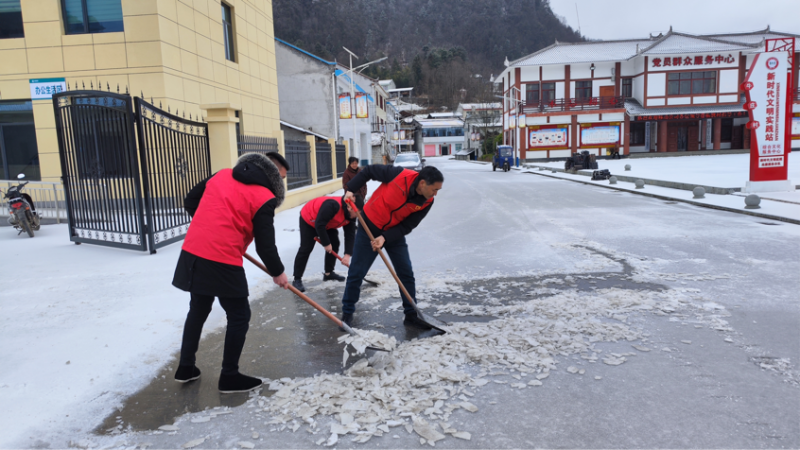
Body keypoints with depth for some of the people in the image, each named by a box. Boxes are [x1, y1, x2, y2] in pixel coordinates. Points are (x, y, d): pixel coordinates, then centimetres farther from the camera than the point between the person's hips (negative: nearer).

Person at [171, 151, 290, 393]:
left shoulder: (221, 175, 11)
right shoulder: (264, 197, -8)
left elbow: (190, 202, 17)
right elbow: (265, 245, -8)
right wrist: (278, 272, 8)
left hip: (192, 253, 7)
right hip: (222, 262, -7)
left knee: (198, 310, 24)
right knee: (239, 316, 9)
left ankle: (186, 367, 36)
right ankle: (229, 377, 18)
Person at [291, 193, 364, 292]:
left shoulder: (351, 214, -14)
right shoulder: (332, 205, -41)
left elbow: (350, 234, -12)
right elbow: (319, 225, -37)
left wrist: (347, 254, -19)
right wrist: (326, 244, -27)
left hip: (327, 224, 8)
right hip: (308, 220, -8)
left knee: (334, 244, 3)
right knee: (306, 249, -12)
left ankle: (328, 273, 18)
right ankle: (297, 280, -7)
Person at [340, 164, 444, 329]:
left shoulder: (427, 202, -16)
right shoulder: (399, 175, -28)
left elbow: (407, 226, -14)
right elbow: (369, 171, -13)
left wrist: (385, 238, -27)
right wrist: (350, 190, -19)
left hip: (395, 232, 3)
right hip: (369, 228, -3)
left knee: (407, 273, 2)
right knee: (356, 273, 3)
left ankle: (411, 315, 17)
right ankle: (347, 312, 21)